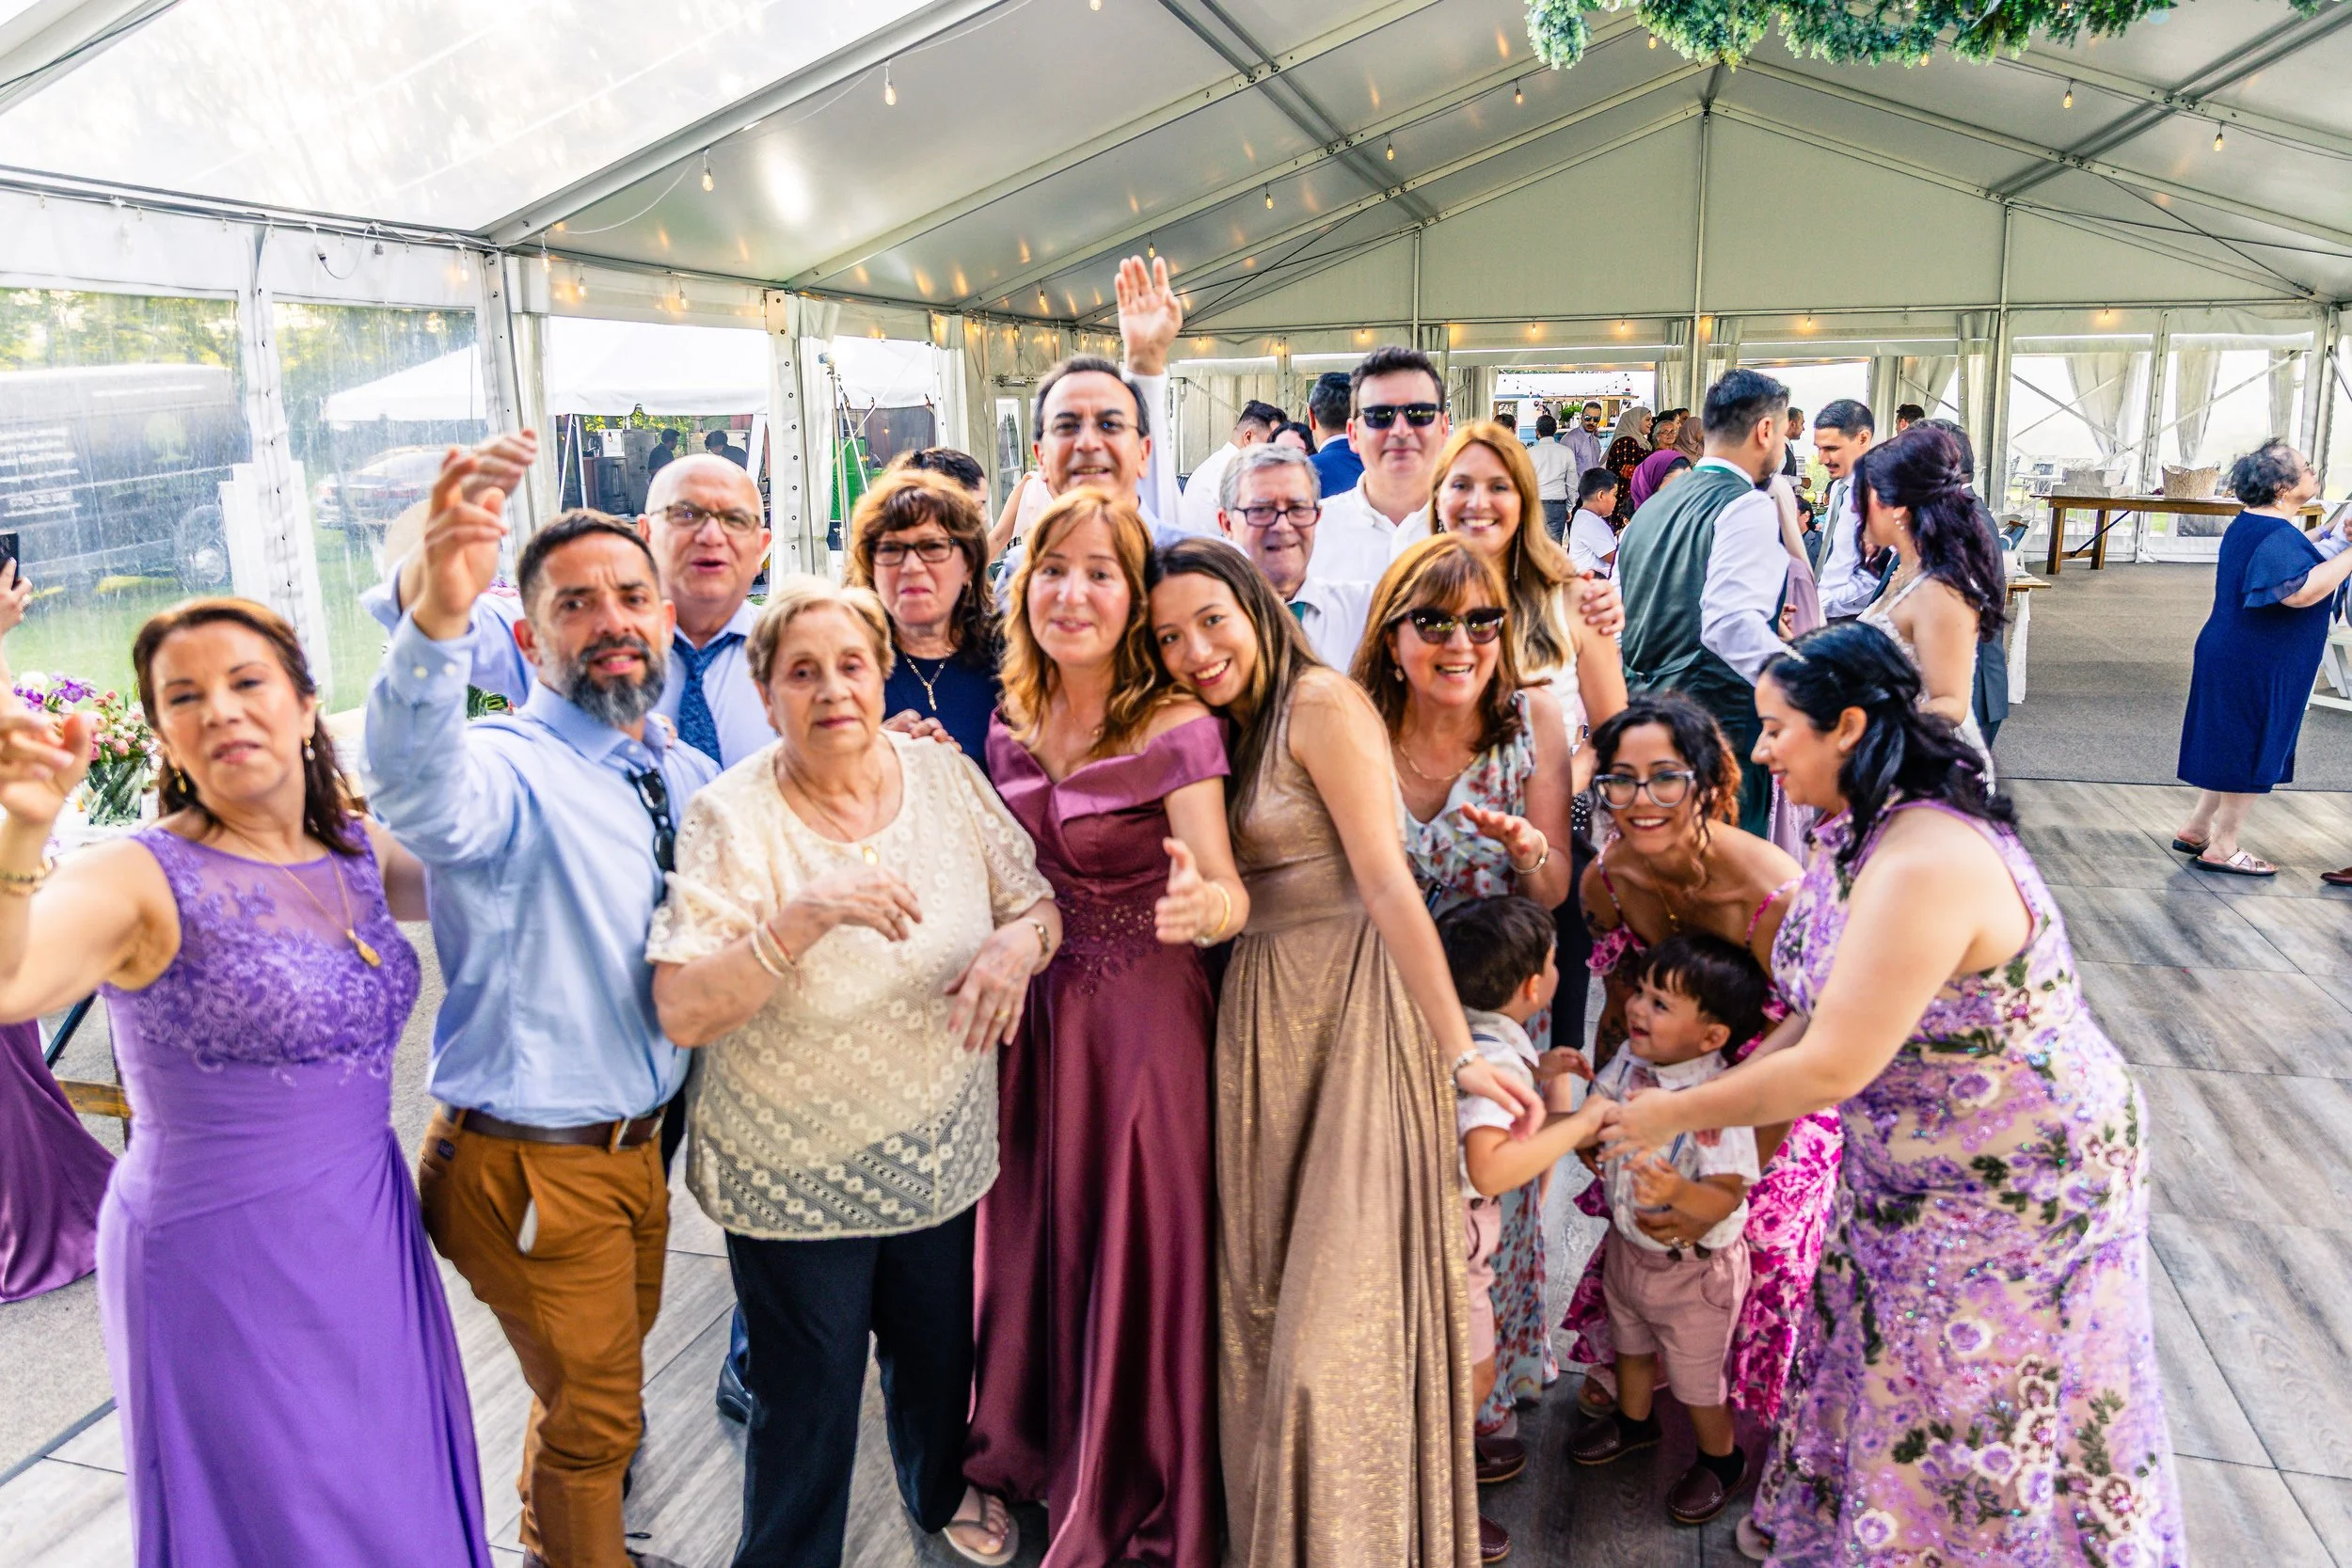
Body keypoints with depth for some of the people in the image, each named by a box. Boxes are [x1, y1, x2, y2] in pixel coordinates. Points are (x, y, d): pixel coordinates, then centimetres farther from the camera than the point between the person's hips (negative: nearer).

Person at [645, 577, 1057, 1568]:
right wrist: (805, 916, -37)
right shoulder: (732, 819, -18)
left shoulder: (947, 778, -6)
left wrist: (1020, 942, -21)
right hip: (793, 1177, -4)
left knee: (939, 1355, 25)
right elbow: (681, 1013, -24)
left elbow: (1039, 902, 2)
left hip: (941, 1153, 4)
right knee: (806, 1404, 11)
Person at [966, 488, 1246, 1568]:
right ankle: (1045, 1448, 42)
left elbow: (1226, 891, -22)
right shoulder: (1008, 724, 2)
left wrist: (1205, 904, -44)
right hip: (1033, 1006, 5)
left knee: (1136, 1244, 7)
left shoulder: (1176, 727, -16)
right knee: (1037, 1233, 17)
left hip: (1142, 1017, -5)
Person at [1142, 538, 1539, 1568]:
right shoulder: (1219, 731, 14)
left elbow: (1387, 884, -17)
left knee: (1342, 1296, -5)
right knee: (1265, 1283, 12)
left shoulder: (1322, 702, -10)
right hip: (1260, 1011, 7)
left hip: (1353, 1004, -7)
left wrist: (1459, 1049, -19)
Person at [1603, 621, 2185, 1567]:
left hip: (2013, 1183, -9)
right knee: (1875, 1359, 23)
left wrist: (1673, 1115, -18)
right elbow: (1828, 1013, 4)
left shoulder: (1923, 866, -33)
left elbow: (1831, 1069, -30)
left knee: (1972, 1418, 11)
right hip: (1917, 1169, 9)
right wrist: (1725, 1092, -6)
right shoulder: (1869, 831, -1)